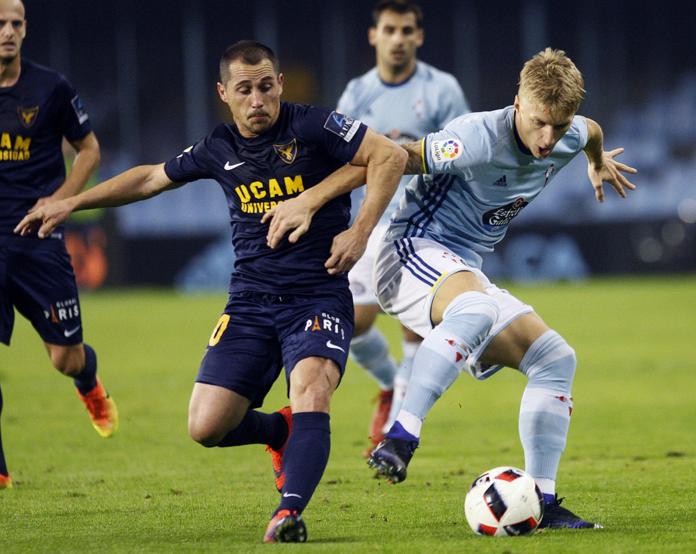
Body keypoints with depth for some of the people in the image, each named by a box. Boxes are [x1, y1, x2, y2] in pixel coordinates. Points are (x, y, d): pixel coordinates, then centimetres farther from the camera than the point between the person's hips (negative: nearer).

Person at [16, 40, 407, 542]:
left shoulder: (313, 127, -7)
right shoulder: (218, 150, 7)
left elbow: (391, 156, -11)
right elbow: (151, 178, 23)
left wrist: (360, 230, -19)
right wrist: (70, 204, 26)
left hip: (319, 299, -4)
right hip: (250, 302, 4)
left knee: (311, 388, -32)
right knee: (206, 427, -6)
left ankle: (289, 514, -39)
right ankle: (280, 431, 24)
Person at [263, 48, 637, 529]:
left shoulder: (568, 138, 2)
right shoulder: (480, 138, -23)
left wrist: (599, 162, 52)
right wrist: (309, 201, -28)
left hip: (465, 272, 9)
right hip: (416, 250, -9)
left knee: (556, 360, 2)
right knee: (476, 309, -41)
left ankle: (541, 502, 4)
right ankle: (400, 439, -46)